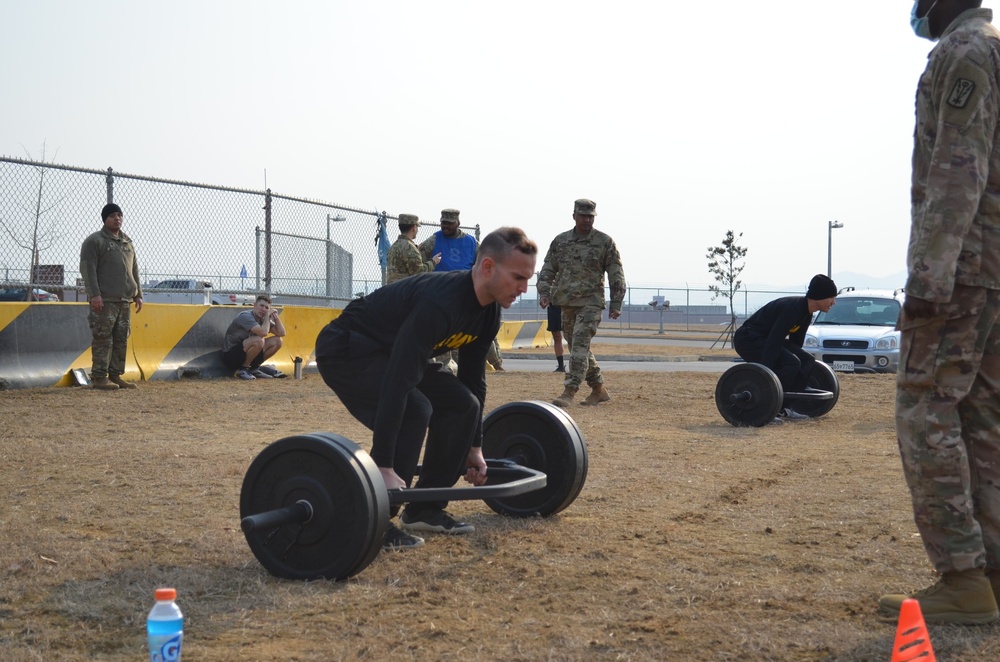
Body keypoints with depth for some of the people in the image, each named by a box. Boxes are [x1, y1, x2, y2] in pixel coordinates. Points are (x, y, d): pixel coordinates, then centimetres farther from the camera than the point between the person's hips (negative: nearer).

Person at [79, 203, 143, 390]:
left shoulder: (128, 243, 21)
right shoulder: (94, 241, 0)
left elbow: (135, 271, 24)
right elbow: (88, 269, -8)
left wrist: (138, 294, 16)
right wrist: (94, 294, -17)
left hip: (125, 300, 7)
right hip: (104, 300, -7)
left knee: (122, 339, 6)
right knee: (103, 339, -9)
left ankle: (116, 375, 11)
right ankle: (99, 377, -6)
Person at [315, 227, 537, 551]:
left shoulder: (488, 312, -7)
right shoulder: (440, 302, -35)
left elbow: (473, 379, 8)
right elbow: (397, 383, -41)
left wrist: (474, 447, 11)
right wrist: (383, 467, -42)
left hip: (389, 351, 9)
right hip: (346, 350, -9)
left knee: (462, 405, 1)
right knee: (414, 411, -28)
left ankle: (424, 509, 11)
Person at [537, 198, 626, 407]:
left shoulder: (605, 242, 0)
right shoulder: (560, 241, 10)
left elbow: (616, 275, 1)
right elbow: (548, 269, 14)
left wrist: (616, 304, -4)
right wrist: (544, 292, 0)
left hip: (590, 302, -5)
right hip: (566, 303, 5)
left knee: (580, 345, -16)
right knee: (579, 348, 10)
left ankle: (569, 392, -20)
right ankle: (599, 390, 22)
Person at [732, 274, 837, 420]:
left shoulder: (806, 313, 3)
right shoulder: (792, 308, -26)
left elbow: (795, 342, 16)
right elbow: (773, 342, -32)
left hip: (763, 338, 10)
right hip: (748, 339, -10)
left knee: (807, 361, 4)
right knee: (790, 363, -25)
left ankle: (785, 407, 5)